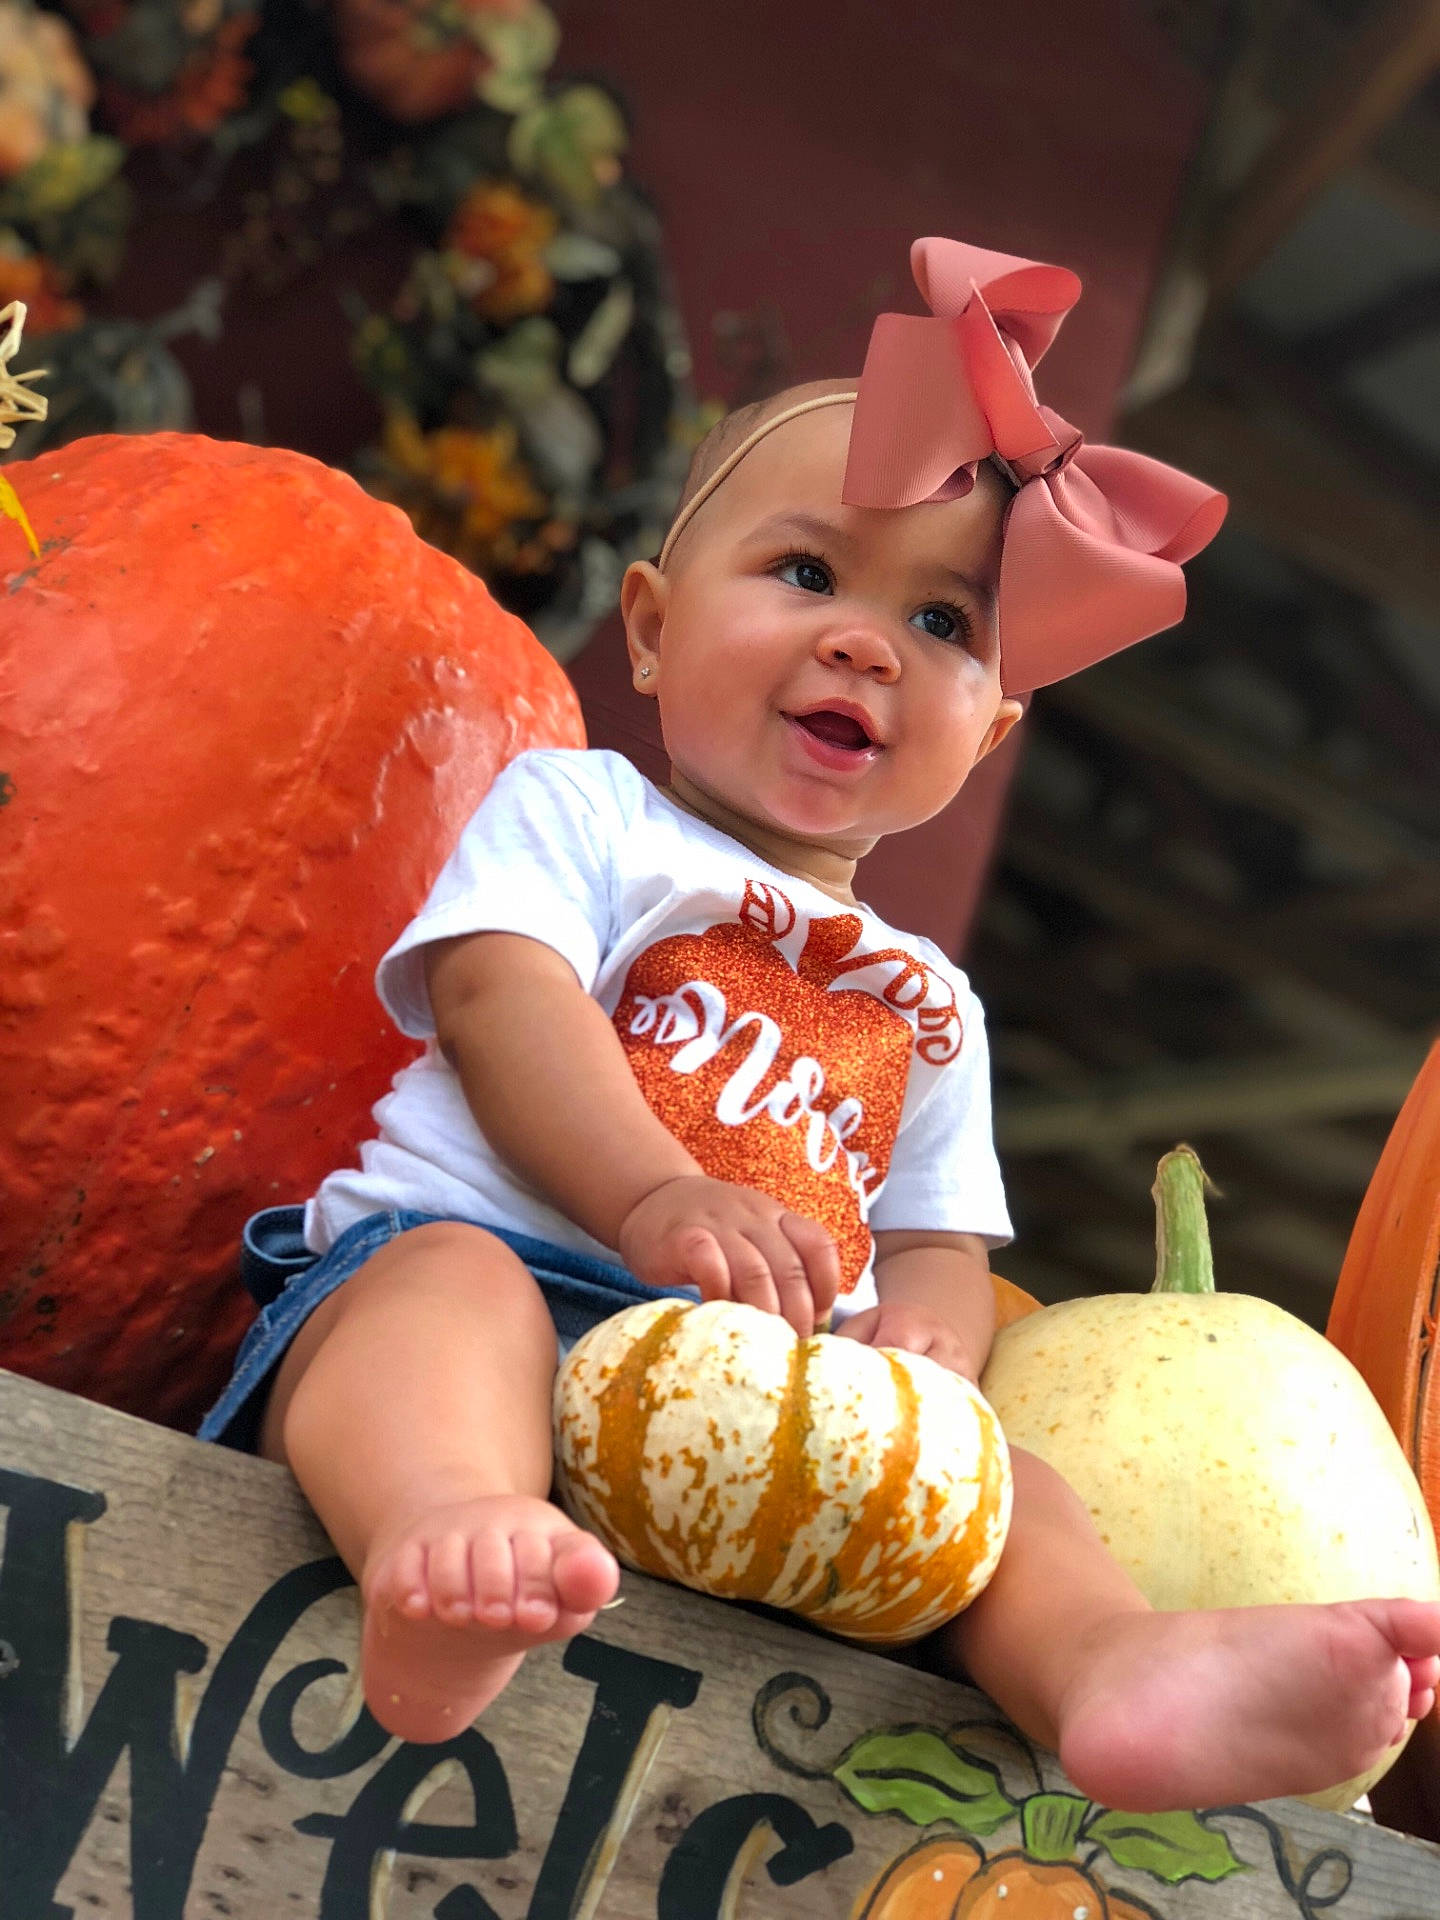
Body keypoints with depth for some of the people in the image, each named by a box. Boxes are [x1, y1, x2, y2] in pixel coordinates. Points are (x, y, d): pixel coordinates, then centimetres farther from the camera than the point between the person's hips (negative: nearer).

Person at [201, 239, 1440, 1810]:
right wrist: (659, 1198, -23)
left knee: (988, 1473, -20)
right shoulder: (576, 812, 17)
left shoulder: (928, 1003, 32)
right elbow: (502, 996, -3)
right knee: (454, 1281, -36)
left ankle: (1124, 1669, -51)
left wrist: (922, 1332, -5)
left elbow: (938, 1244, 24)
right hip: (510, 1261, -4)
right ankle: (443, 1535, -69)